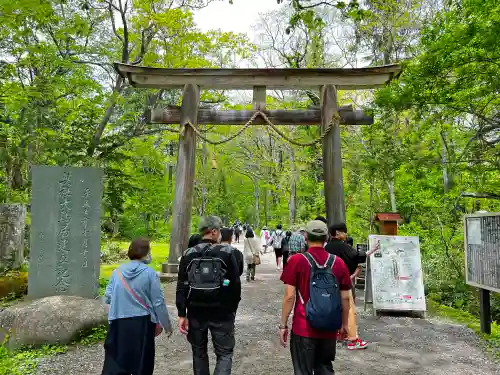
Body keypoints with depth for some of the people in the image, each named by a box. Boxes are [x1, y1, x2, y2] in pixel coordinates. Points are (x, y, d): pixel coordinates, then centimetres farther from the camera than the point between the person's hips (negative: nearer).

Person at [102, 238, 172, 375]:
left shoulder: (117, 271, 0)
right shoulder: (149, 273, -11)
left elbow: (108, 297, 3)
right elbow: (158, 302, -9)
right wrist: (167, 325, 2)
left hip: (119, 323, 3)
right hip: (142, 323, -3)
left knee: (115, 361, 12)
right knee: (141, 364, 13)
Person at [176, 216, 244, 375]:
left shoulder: (188, 254, 0)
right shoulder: (228, 253, -9)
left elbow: (181, 288, -2)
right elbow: (235, 283, -6)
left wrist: (182, 314, 2)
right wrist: (233, 308, 8)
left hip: (196, 312, 3)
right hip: (222, 312, -3)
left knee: (199, 352, 19)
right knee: (224, 353, 7)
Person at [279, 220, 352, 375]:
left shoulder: (296, 261, -10)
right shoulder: (339, 262, -1)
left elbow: (289, 296, -11)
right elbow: (345, 298, 3)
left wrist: (283, 325, -2)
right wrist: (344, 324, 16)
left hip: (303, 329, -3)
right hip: (329, 330, 3)